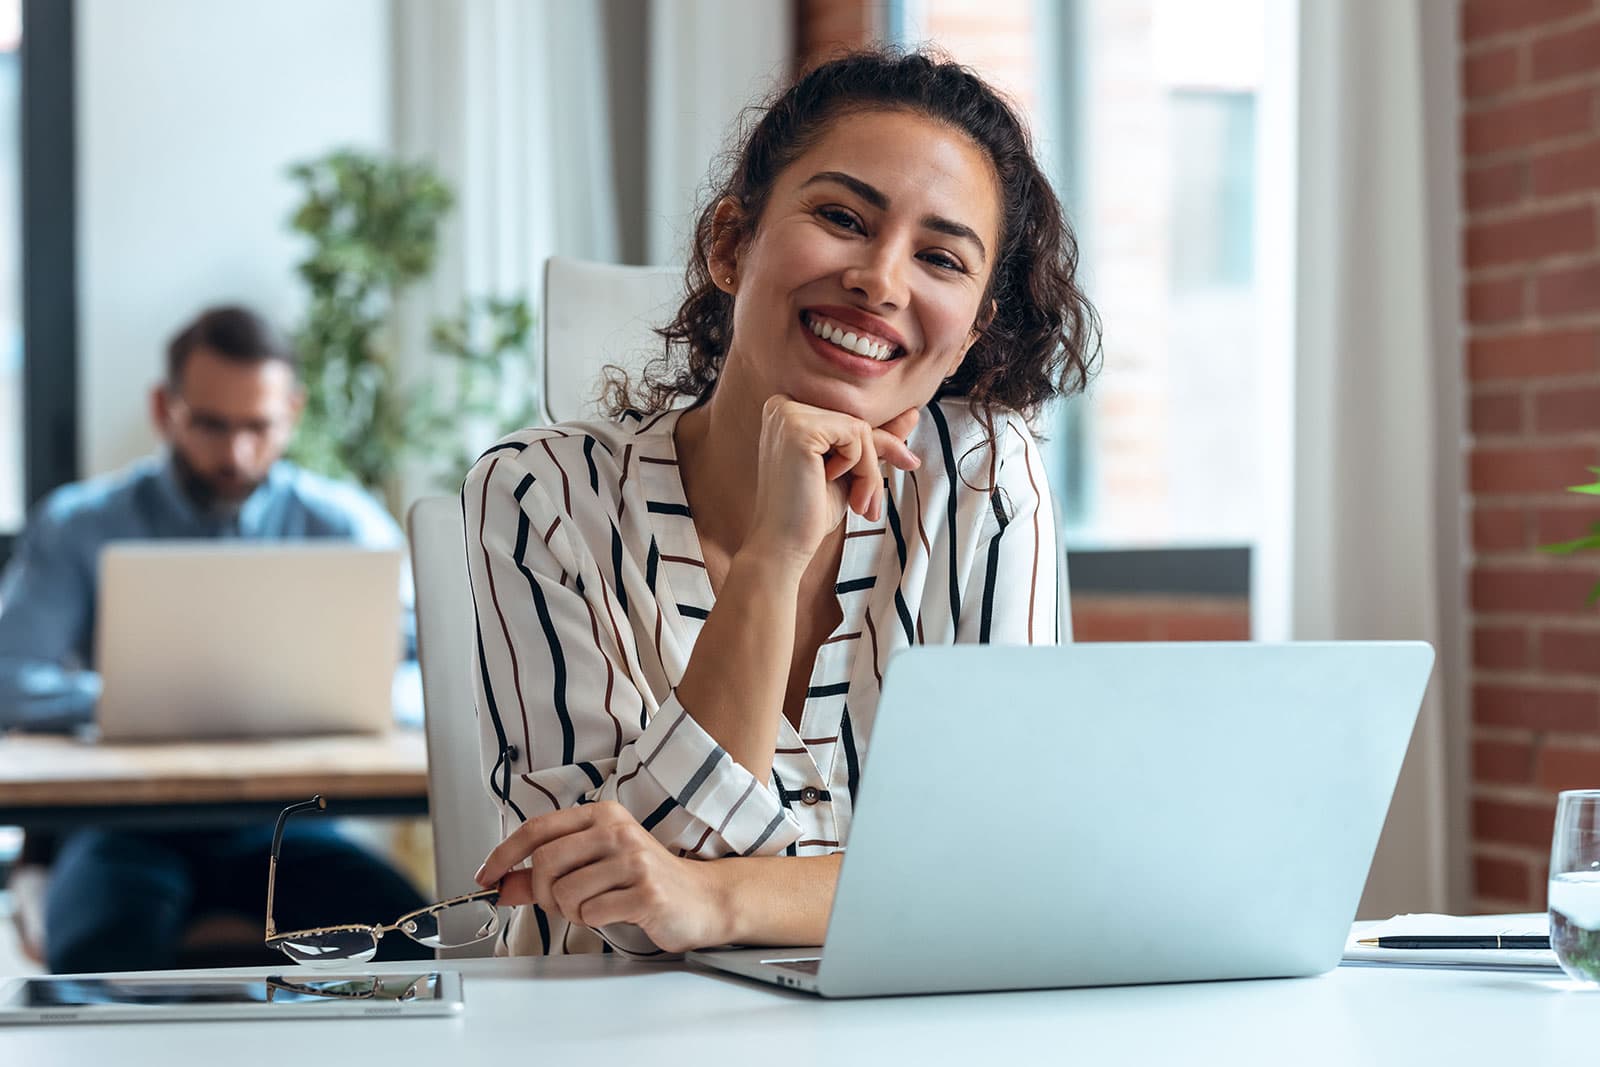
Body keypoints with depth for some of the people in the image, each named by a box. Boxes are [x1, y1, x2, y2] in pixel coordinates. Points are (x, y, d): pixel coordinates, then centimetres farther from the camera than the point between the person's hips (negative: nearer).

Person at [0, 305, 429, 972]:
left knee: (406, 938, -29)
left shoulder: (343, 523, 7)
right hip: (125, 821, -1)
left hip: (279, 820, 1)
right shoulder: (79, 527, 5)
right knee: (101, 951, -35)